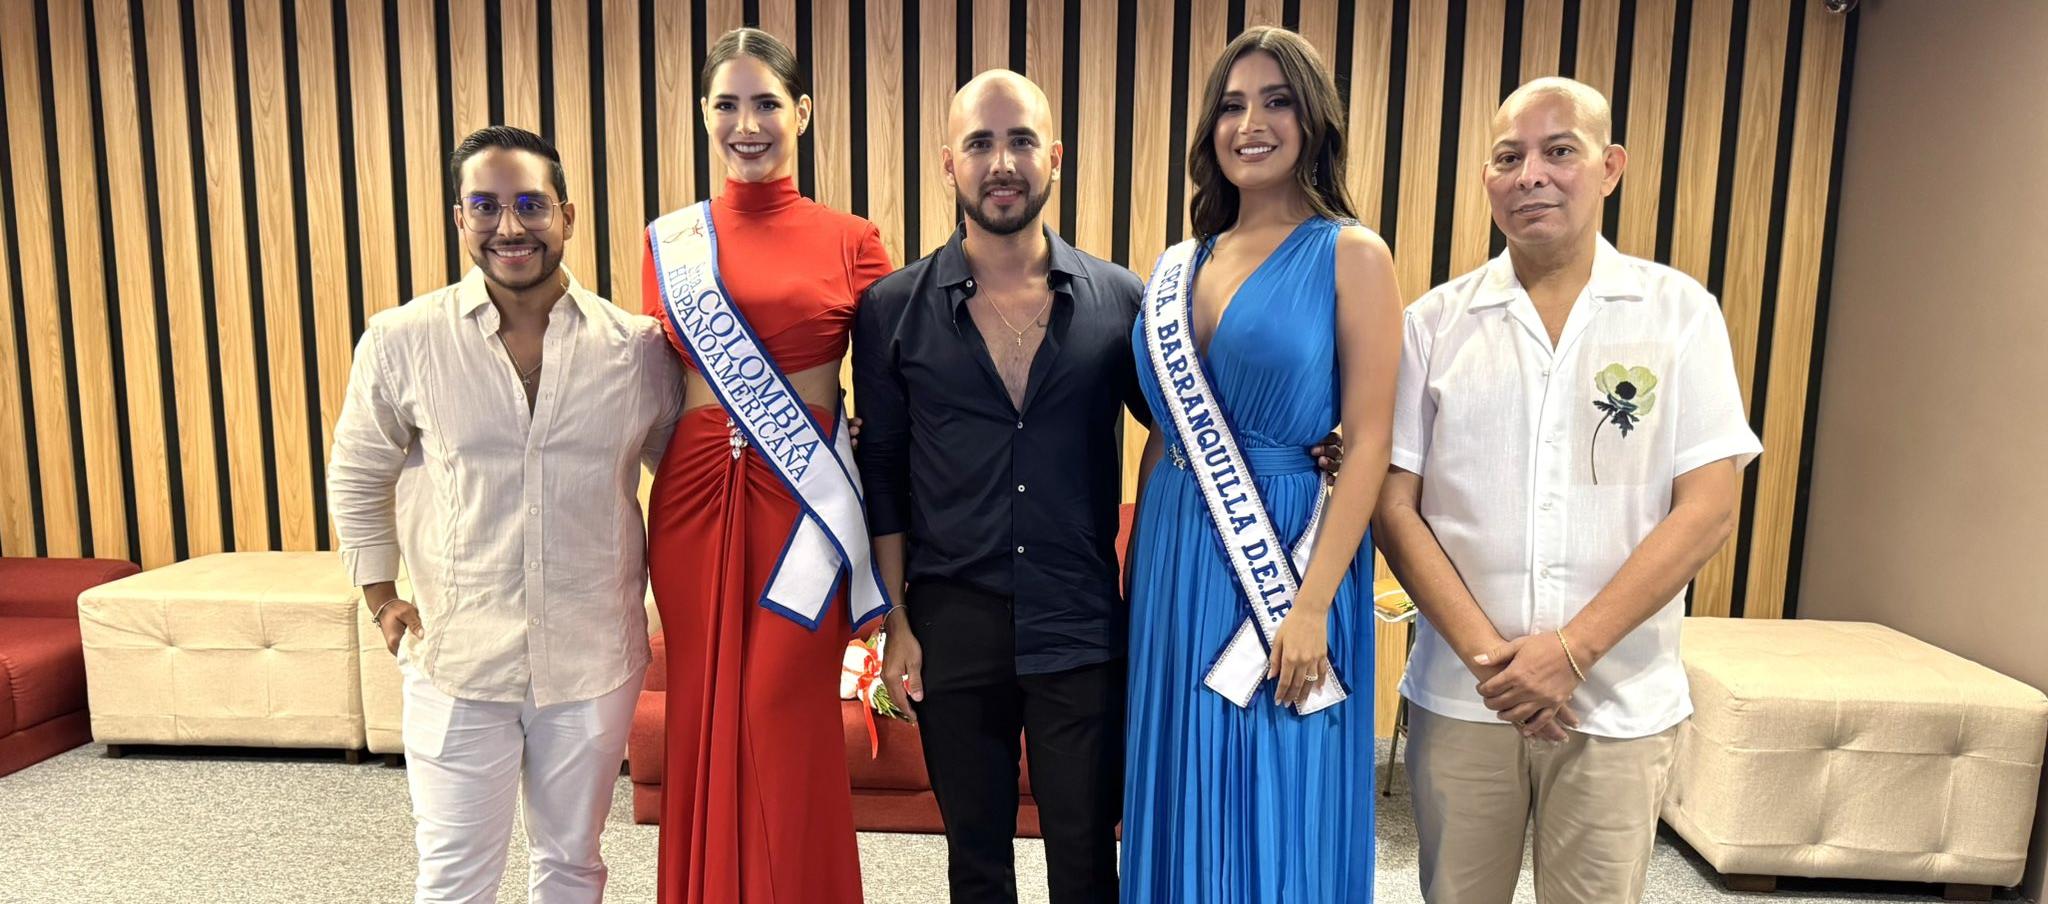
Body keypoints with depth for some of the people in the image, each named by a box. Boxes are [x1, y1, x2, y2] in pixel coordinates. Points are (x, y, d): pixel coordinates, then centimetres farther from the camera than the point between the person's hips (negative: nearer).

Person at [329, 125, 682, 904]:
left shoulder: (637, 346, -5)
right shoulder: (401, 342, -5)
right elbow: (356, 474, 8)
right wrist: (380, 597, 6)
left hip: (596, 657, 1)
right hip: (457, 658, -1)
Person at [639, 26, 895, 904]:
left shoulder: (851, 240, -1)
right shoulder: (670, 239, 6)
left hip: (805, 503, -2)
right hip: (696, 493, 3)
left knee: (789, 724, 5)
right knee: (704, 717, 13)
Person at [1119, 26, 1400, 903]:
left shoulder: (1351, 254, -6)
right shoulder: (1179, 266, 9)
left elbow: (1370, 443, -11)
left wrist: (1312, 604, -17)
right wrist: (1139, 567, 12)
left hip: (1290, 553, -5)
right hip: (1179, 561, 5)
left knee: (1276, 811, 8)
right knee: (1185, 800, 16)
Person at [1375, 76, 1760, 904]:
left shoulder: (1680, 312, 0)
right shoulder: (1436, 322, 1)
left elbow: (1708, 507, -5)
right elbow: (1394, 506, -1)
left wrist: (1572, 649, -13)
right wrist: (1486, 652, -11)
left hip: (1619, 702, 0)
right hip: (1460, 695, 1)